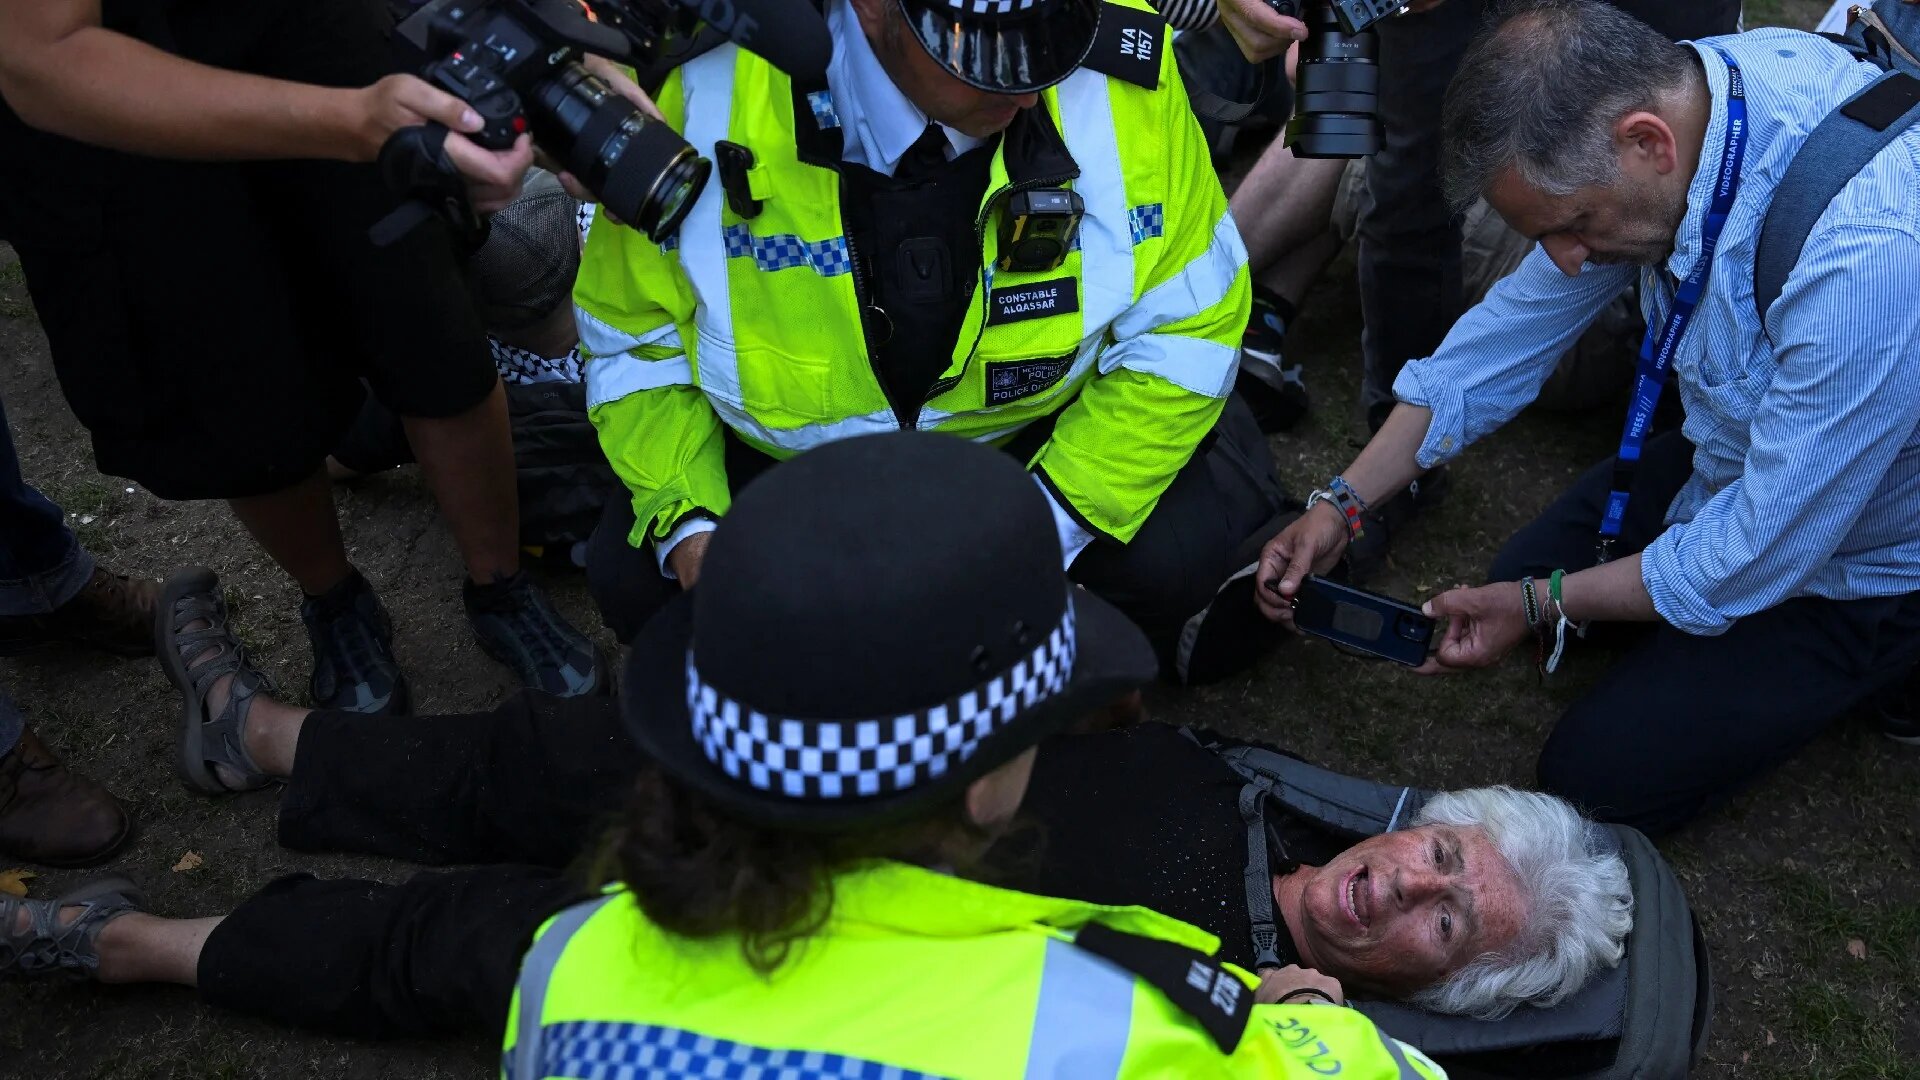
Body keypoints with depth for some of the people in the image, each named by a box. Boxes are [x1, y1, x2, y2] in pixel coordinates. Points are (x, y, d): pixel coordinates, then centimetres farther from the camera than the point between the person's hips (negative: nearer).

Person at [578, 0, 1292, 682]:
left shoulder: (1118, 75, -24)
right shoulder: (705, 93, -24)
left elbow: (1183, 327, -15)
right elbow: (636, 338, -9)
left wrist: (1048, 528, -23)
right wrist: (686, 521, -23)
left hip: (1046, 434, 0)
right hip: (787, 448, 1)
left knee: (1186, 553, -25)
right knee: (634, 581, -17)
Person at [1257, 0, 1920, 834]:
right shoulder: (1671, 92, -18)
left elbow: (1760, 554, -30)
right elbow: (1522, 321, -7)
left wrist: (1545, 604, -16)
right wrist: (1342, 505, -8)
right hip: (1735, 454, 7)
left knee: (1598, 779, -8)